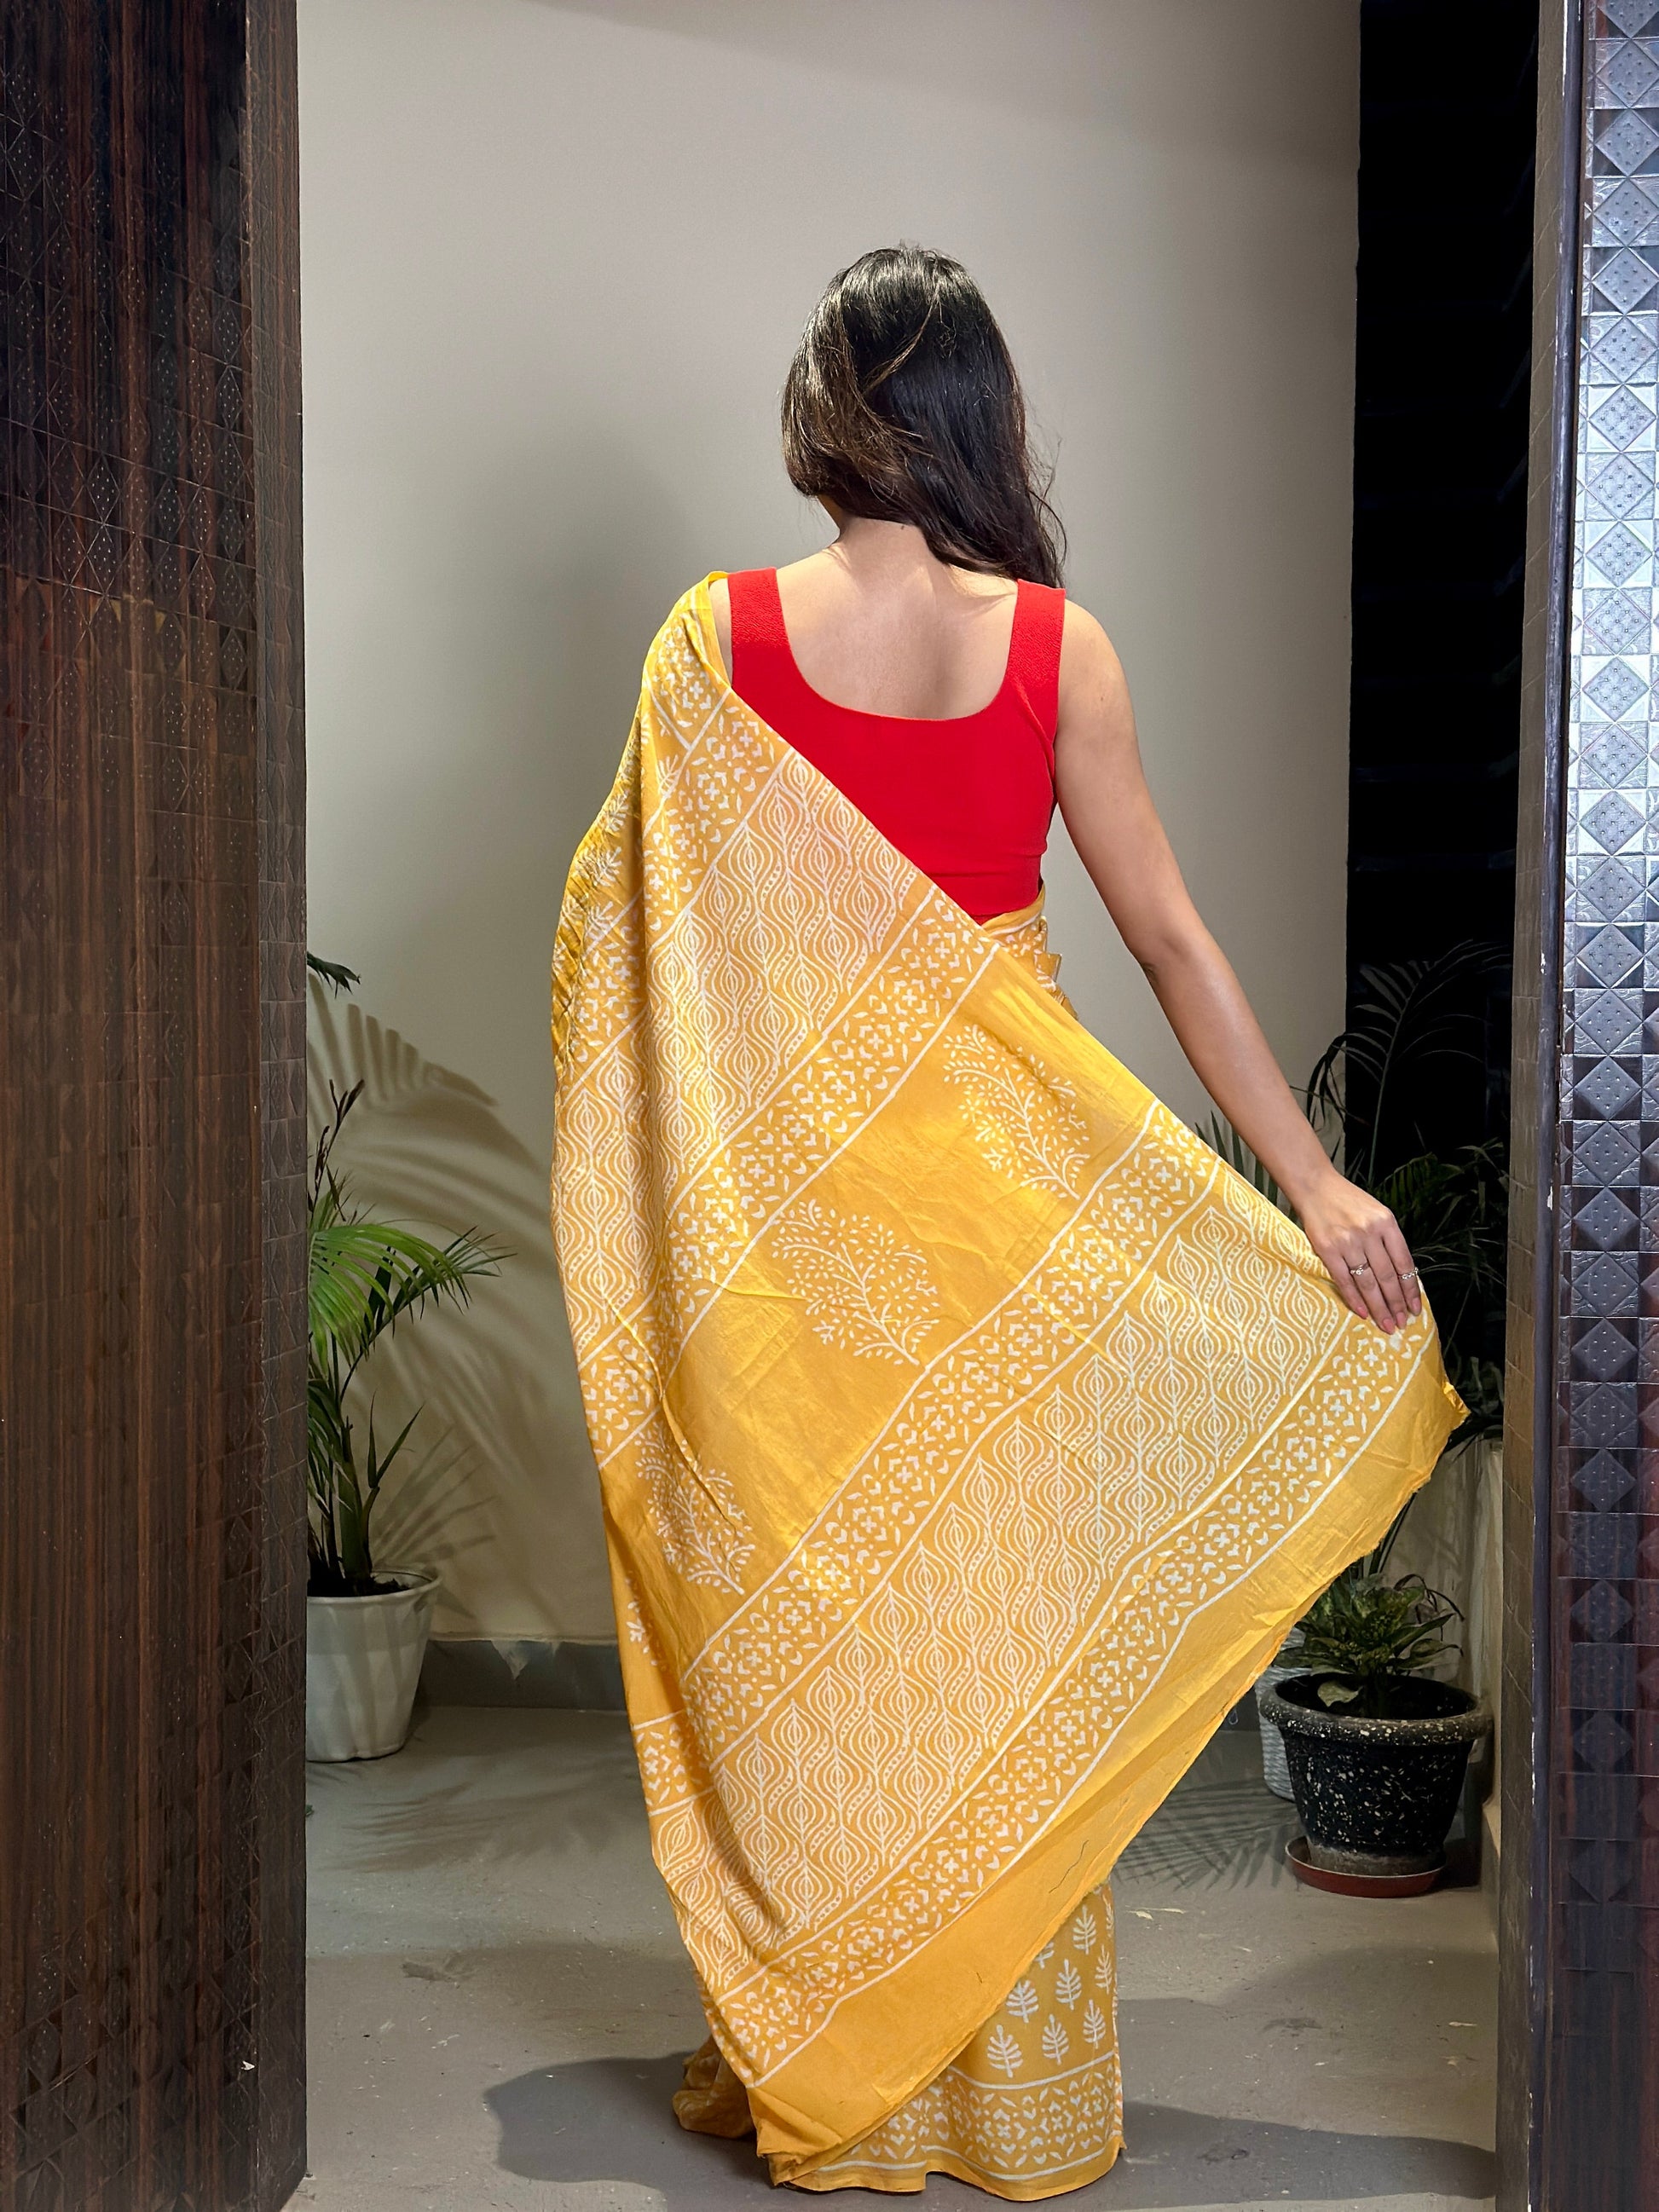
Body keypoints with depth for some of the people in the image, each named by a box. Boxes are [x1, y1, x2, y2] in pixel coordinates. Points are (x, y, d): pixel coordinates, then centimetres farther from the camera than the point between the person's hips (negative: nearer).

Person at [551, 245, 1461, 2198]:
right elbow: (1172, 941, -6)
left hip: (789, 1195, 0)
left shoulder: (718, 639, -6)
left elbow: (625, 926, -2)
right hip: (1007, 1191, 1)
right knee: (1004, 1614, 11)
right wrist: (1314, 1185, -1)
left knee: (804, 1624, 11)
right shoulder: (1057, 646, -5)